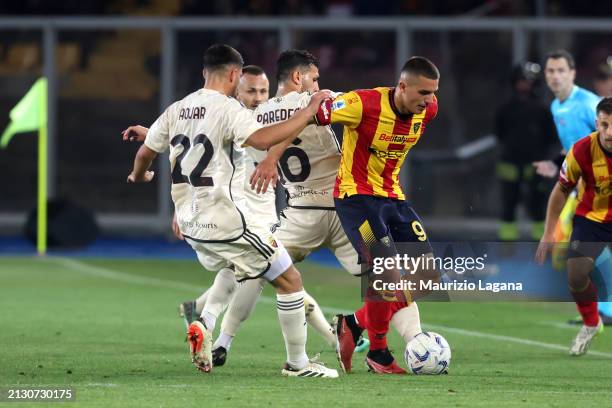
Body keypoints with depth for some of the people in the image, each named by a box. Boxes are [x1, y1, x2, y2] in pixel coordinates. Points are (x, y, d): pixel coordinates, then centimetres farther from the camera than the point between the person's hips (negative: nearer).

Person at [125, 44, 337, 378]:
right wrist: (309, 111, -24)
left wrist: (139, 176, 41)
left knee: (231, 270, 34)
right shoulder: (227, 108, -14)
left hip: (190, 223, 8)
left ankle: (204, 326, 10)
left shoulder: (177, 110, 8)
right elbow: (261, 139, -31)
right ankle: (297, 363, 7)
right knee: (289, 279, 4)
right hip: (223, 222, -8)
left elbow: (145, 153, 18)